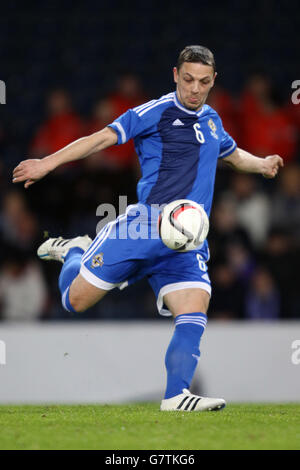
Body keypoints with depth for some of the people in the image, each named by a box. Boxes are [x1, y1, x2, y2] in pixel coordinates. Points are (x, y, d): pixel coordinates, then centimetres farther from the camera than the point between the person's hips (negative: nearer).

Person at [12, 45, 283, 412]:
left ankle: (176, 396, -14)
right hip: (141, 228, -5)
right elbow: (104, 138, -8)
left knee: (194, 315, -16)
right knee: (76, 300, 0)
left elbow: (234, 155, 39)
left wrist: (261, 164, 20)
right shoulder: (155, 113, -3)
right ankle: (74, 252, 31)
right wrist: (49, 162, -15)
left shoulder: (211, 120, 19)